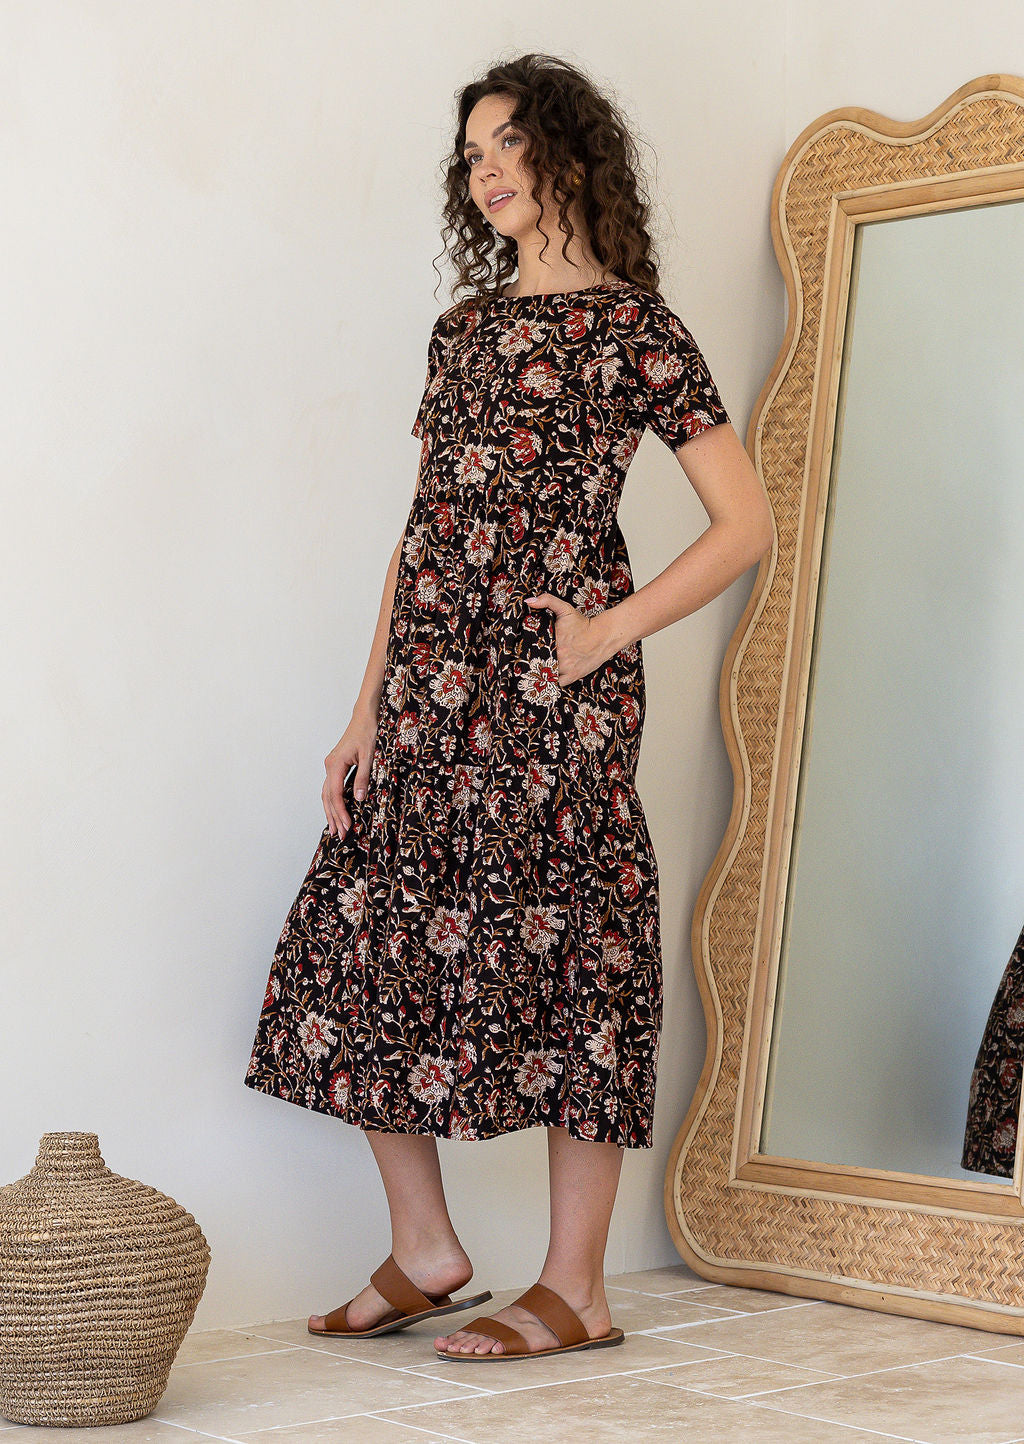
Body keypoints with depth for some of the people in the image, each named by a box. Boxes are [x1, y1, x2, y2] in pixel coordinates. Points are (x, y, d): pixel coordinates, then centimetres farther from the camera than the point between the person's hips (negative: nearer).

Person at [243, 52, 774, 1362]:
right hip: (430, 682, 7)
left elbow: (747, 524, -3)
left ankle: (575, 1289, 7)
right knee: (364, 935, 3)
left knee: (559, 955, -3)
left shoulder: (631, 324, 0)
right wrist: (367, 709, 12)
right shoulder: (464, 324, 18)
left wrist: (610, 632, -11)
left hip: (550, 686, -7)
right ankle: (424, 1251, 18)